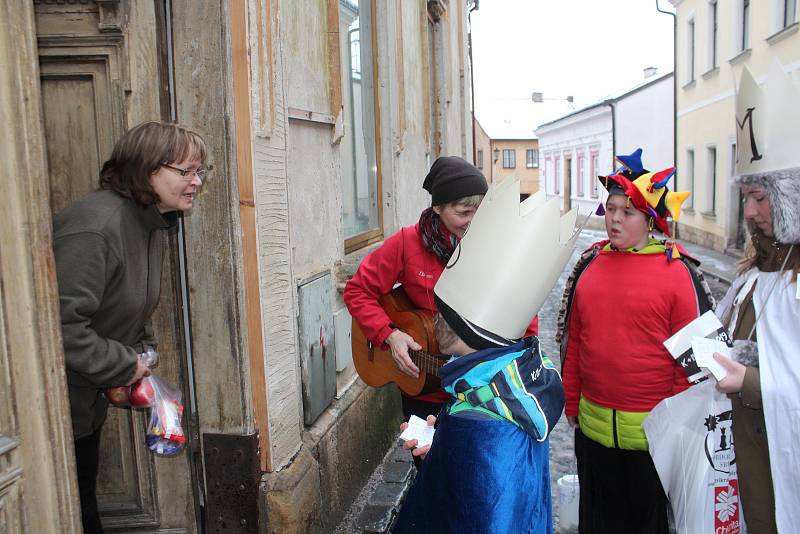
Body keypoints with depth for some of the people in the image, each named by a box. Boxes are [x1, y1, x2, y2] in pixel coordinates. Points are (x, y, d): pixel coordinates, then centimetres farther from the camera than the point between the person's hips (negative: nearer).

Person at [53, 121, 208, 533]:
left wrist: (141, 360, 3)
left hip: (87, 400, 9)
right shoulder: (94, 227, -28)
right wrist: (124, 366, -21)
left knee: (83, 497, 23)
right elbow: (61, 325, -33)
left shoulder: (152, 226, 4)